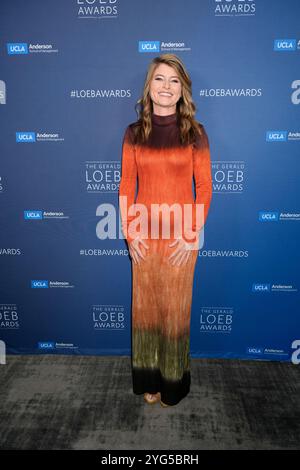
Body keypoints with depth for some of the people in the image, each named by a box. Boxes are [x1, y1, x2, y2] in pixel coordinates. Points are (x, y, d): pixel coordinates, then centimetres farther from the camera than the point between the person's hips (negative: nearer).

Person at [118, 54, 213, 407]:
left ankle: (173, 382, 29)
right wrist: (129, 232, -3)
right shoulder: (134, 133, 3)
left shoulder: (195, 133, -2)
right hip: (144, 235, 2)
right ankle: (149, 380, 31)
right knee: (145, 304, 11)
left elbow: (204, 187, -2)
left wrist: (193, 234, -8)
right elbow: (126, 186, 4)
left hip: (181, 235, -2)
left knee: (176, 307, 8)